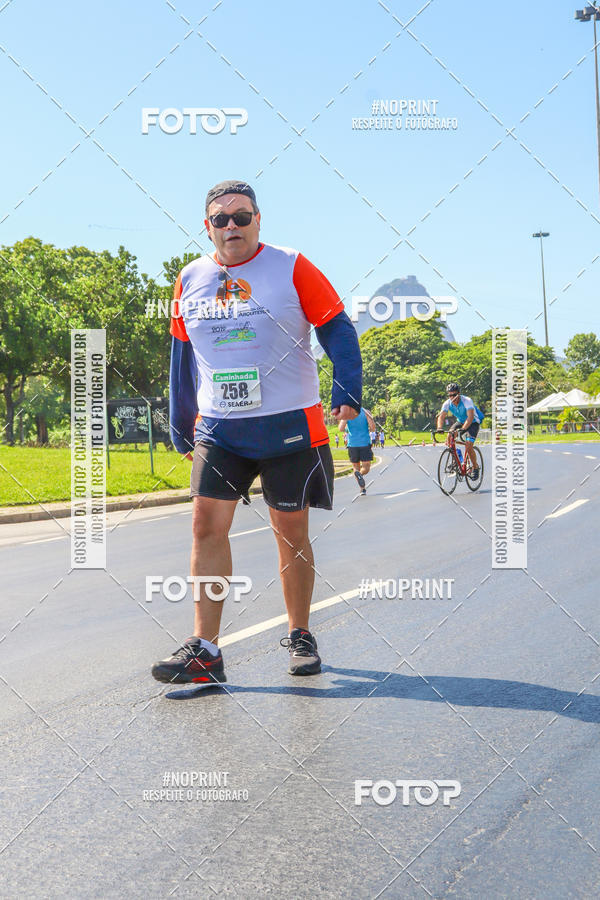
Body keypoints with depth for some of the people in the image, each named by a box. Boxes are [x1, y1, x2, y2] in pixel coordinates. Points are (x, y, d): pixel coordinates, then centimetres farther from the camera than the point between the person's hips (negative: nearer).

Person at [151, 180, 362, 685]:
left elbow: (338, 330, -1)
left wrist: (347, 392, -13)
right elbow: (182, 356, 17)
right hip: (217, 429, 3)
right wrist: (181, 427, 17)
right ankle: (205, 649, -3)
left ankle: (300, 637, 22)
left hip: (289, 426, -3)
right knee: (207, 524, -7)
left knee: (291, 531, 5)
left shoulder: (291, 268, -2)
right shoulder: (191, 279, 9)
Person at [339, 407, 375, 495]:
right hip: (365, 444, -1)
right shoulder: (366, 412, -1)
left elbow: (341, 428, -9)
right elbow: (373, 428, -7)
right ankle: (360, 474, -29)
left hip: (352, 444, 1)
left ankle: (362, 488, 2)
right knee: (366, 468, 4)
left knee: (356, 468, 15)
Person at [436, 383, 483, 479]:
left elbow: (470, 417, -41)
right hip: (460, 421, 5)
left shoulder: (466, 401, -31)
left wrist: (463, 429, -55)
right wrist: (440, 428, -44)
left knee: (468, 446, -21)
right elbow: (441, 416, -23)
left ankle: (475, 467, 0)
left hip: (473, 423, -5)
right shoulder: (447, 403, -16)